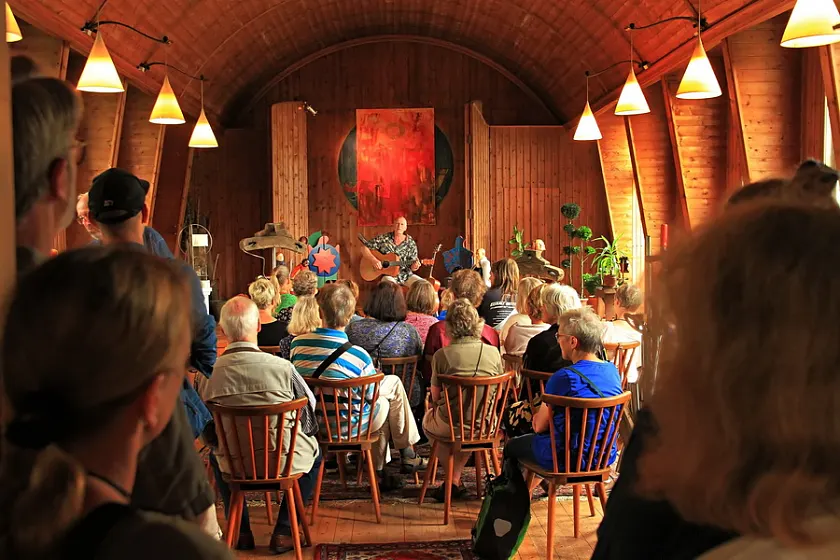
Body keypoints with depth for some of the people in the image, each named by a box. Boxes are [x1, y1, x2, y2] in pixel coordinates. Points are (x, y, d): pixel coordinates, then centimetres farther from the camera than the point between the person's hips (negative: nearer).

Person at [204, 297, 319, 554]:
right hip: (284, 460, -2)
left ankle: (241, 530, 37)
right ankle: (283, 531, 23)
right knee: (314, 451, 31)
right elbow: (309, 405, -4)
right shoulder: (281, 366, -20)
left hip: (233, 465, 2)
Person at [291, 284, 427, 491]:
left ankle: (381, 473, 36)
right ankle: (407, 454, 29)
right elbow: (372, 394, -10)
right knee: (394, 383, 20)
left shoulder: (298, 344, -12)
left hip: (312, 423, 5)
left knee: (382, 403, 30)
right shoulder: (359, 355, -24)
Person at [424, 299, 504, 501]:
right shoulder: (493, 352, -5)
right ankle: (455, 480, 30)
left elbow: (436, 397, -3)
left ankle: (454, 479, 28)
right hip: (484, 426, 3)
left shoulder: (442, 355, -13)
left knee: (427, 419, 31)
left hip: (451, 426, -3)